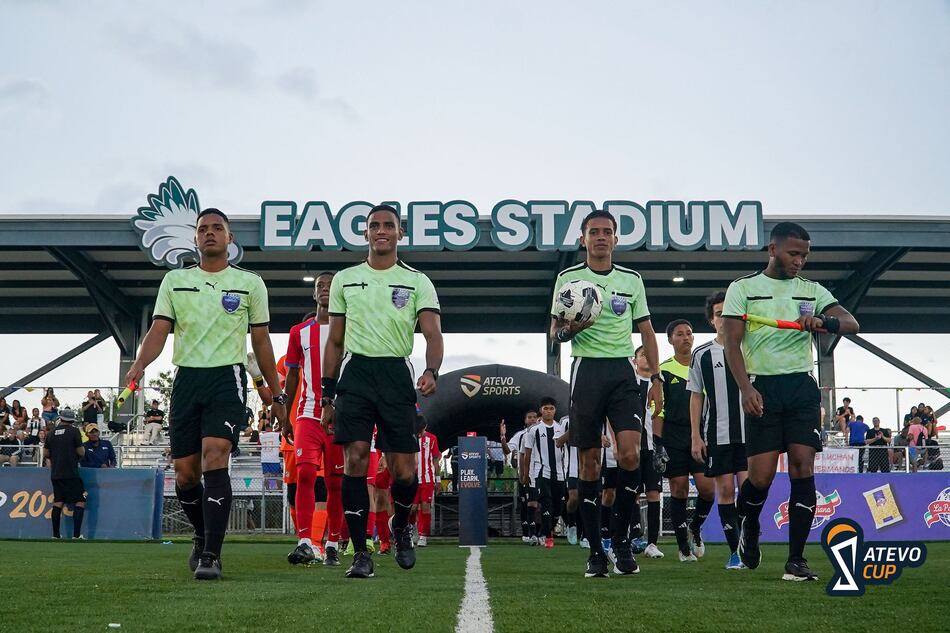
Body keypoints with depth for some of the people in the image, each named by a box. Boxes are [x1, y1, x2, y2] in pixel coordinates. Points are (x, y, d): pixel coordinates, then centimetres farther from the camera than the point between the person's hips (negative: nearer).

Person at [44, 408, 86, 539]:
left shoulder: (52, 432, 8)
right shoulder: (74, 431, -6)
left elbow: (45, 454, 12)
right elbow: (81, 452, -7)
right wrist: (82, 448, 14)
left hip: (55, 474, 5)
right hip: (71, 473, -5)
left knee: (58, 502, 11)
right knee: (80, 502, -3)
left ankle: (55, 535, 10)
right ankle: (76, 535, -12)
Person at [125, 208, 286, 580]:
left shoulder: (250, 283, 8)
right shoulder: (174, 280, 12)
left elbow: (261, 342, 12)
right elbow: (159, 330, 4)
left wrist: (276, 395, 11)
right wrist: (140, 364, -16)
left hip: (228, 379, -3)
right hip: (186, 379, 3)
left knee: (214, 458, -21)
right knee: (185, 472, 3)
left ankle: (211, 555, -21)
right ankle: (203, 536, 30)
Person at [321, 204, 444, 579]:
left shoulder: (417, 282, 7)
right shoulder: (345, 279, 13)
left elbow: (433, 335, -3)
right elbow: (334, 341, 16)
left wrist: (431, 371, -24)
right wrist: (327, 397, 12)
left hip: (396, 374, -1)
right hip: (355, 372, 1)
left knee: (404, 471, -3)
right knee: (355, 460, -11)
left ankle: (400, 527, 29)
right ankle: (360, 553, -4)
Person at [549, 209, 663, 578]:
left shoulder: (632, 279, 12)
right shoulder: (568, 278, 6)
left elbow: (646, 332, 15)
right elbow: (554, 333, 7)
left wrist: (656, 378, 5)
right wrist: (569, 330, -17)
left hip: (622, 371, 1)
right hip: (586, 369, -1)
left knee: (630, 454, -14)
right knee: (589, 463, 0)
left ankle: (621, 540, 2)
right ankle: (595, 550, 7)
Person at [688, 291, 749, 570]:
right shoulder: (702, 355, 5)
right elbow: (696, 396, 7)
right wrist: (696, 436, 1)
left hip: (748, 432, 0)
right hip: (717, 434, 0)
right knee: (725, 490, 1)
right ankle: (734, 550, 8)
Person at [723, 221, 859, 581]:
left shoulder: (812, 291, 13)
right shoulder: (743, 288, 4)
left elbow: (851, 324, 5)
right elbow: (732, 342, -2)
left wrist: (823, 321, -17)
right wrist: (746, 388, -16)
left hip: (802, 387, 3)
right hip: (762, 388, -2)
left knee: (802, 467, -7)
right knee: (761, 475, -7)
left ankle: (796, 560, -3)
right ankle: (748, 528, 25)